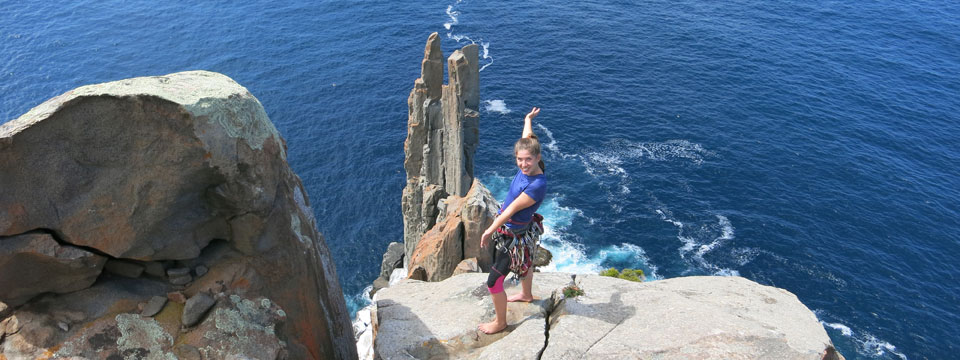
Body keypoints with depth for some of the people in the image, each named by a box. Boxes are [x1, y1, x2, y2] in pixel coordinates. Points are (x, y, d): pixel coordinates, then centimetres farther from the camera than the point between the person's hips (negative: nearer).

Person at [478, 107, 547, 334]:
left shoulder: (538, 185, -34)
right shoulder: (527, 167, -12)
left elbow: (511, 209, -27)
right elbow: (528, 138, 7)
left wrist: (490, 230, -20)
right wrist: (528, 120, 23)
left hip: (516, 237, -9)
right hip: (507, 229, 9)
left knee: (493, 282, -1)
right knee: (524, 261, 34)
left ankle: (500, 322, 21)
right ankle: (527, 294, 62)